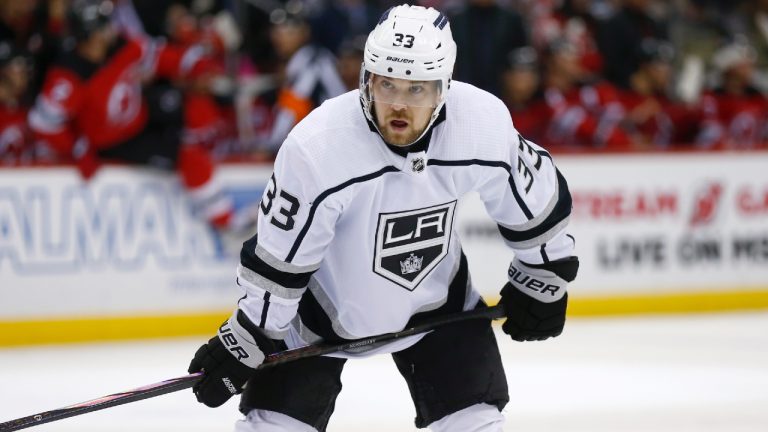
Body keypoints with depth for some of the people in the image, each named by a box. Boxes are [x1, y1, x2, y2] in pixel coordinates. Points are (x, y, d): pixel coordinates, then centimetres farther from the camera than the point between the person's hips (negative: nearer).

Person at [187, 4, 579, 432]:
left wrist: (542, 281, 5)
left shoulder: (485, 122, -25)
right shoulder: (317, 146, -33)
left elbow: (537, 199, -5)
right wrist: (246, 340, -16)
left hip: (436, 299, 3)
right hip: (324, 296, -3)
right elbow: (279, 259, -21)